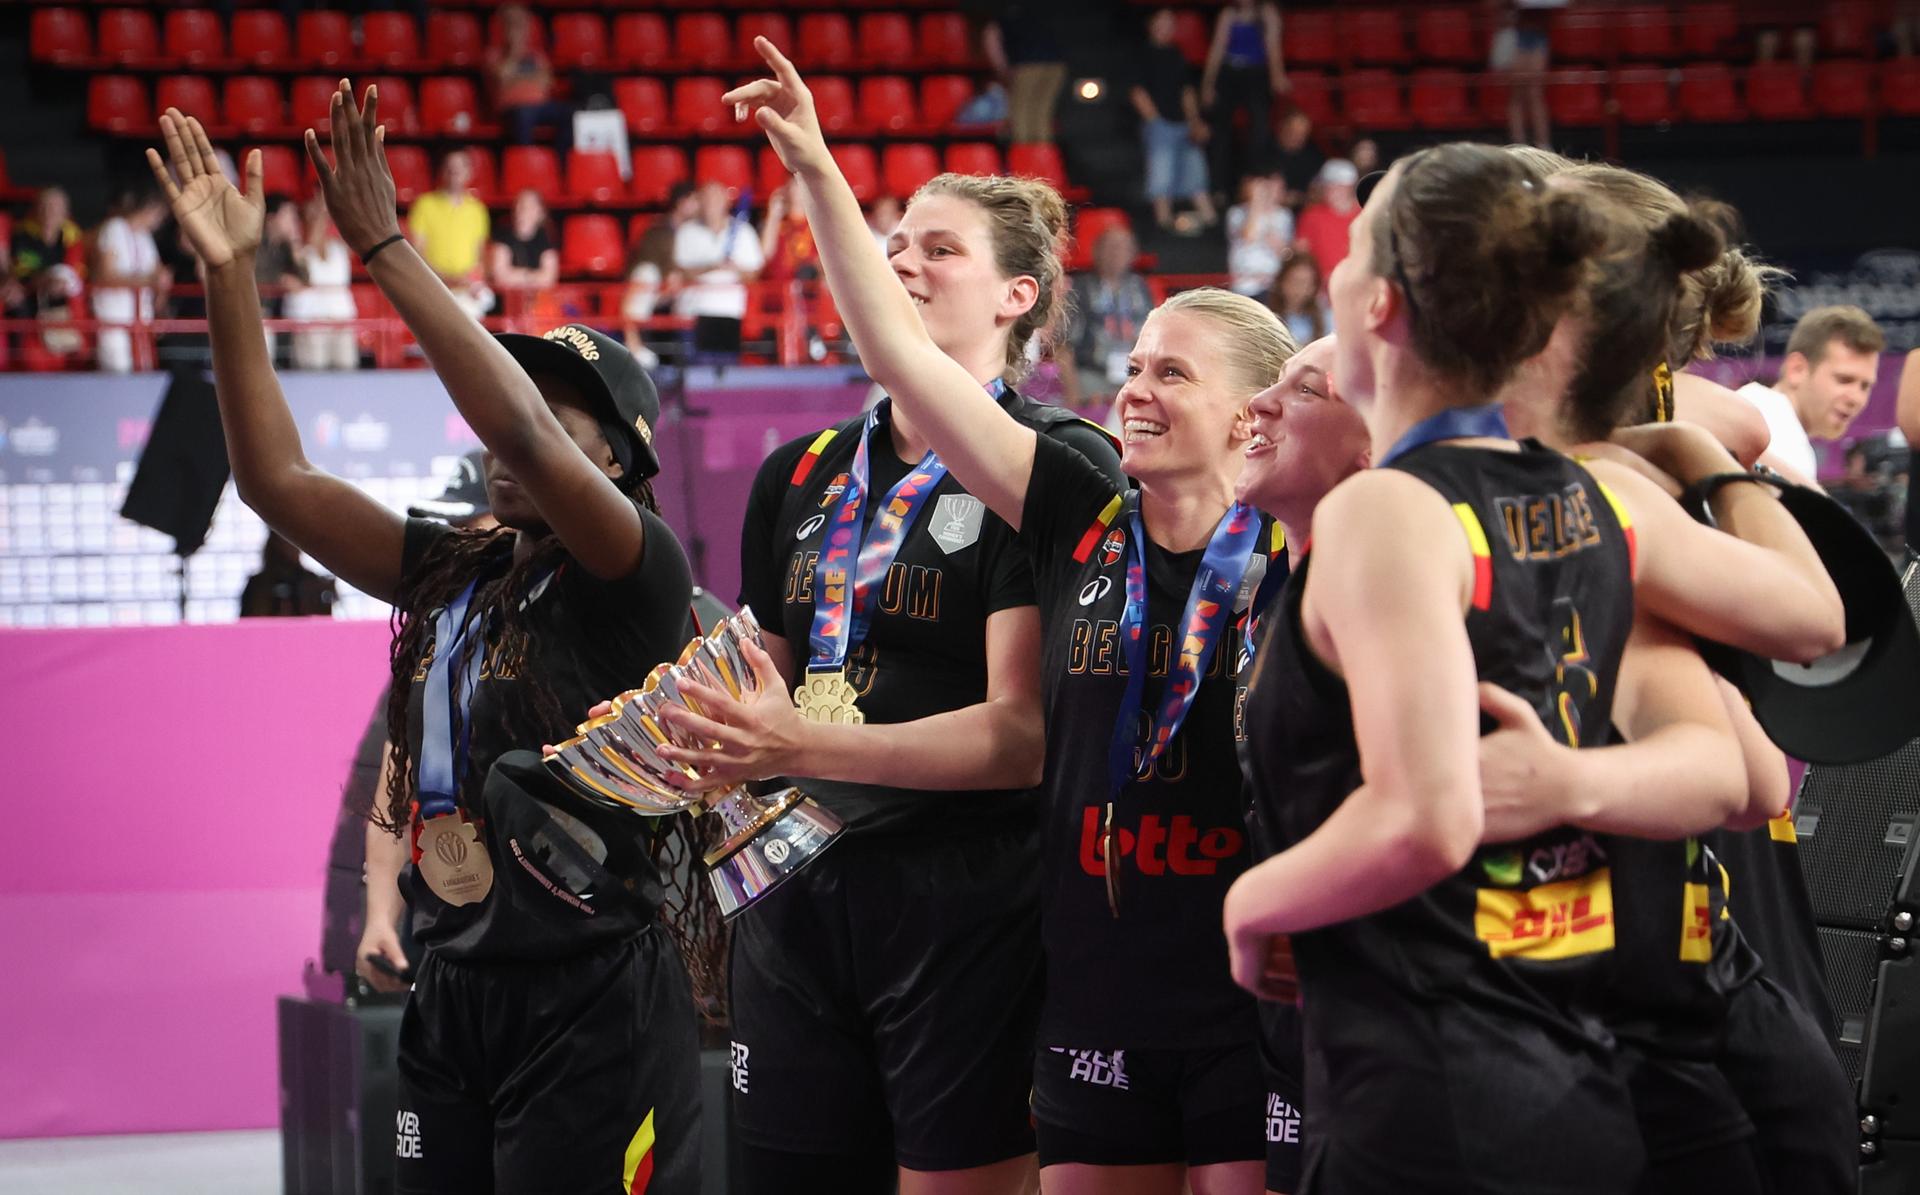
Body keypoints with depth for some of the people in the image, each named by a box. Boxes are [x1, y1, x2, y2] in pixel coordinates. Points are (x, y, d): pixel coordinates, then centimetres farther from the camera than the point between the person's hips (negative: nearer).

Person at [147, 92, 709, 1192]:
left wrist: (385, 247, -22)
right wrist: (231, 273, 2)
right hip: (453, 999, 7)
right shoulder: (453, 573, 12)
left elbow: (522, 435, -24)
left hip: (594, 1008, -7)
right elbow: (277, 478, 9)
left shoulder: (639, 575, -8)